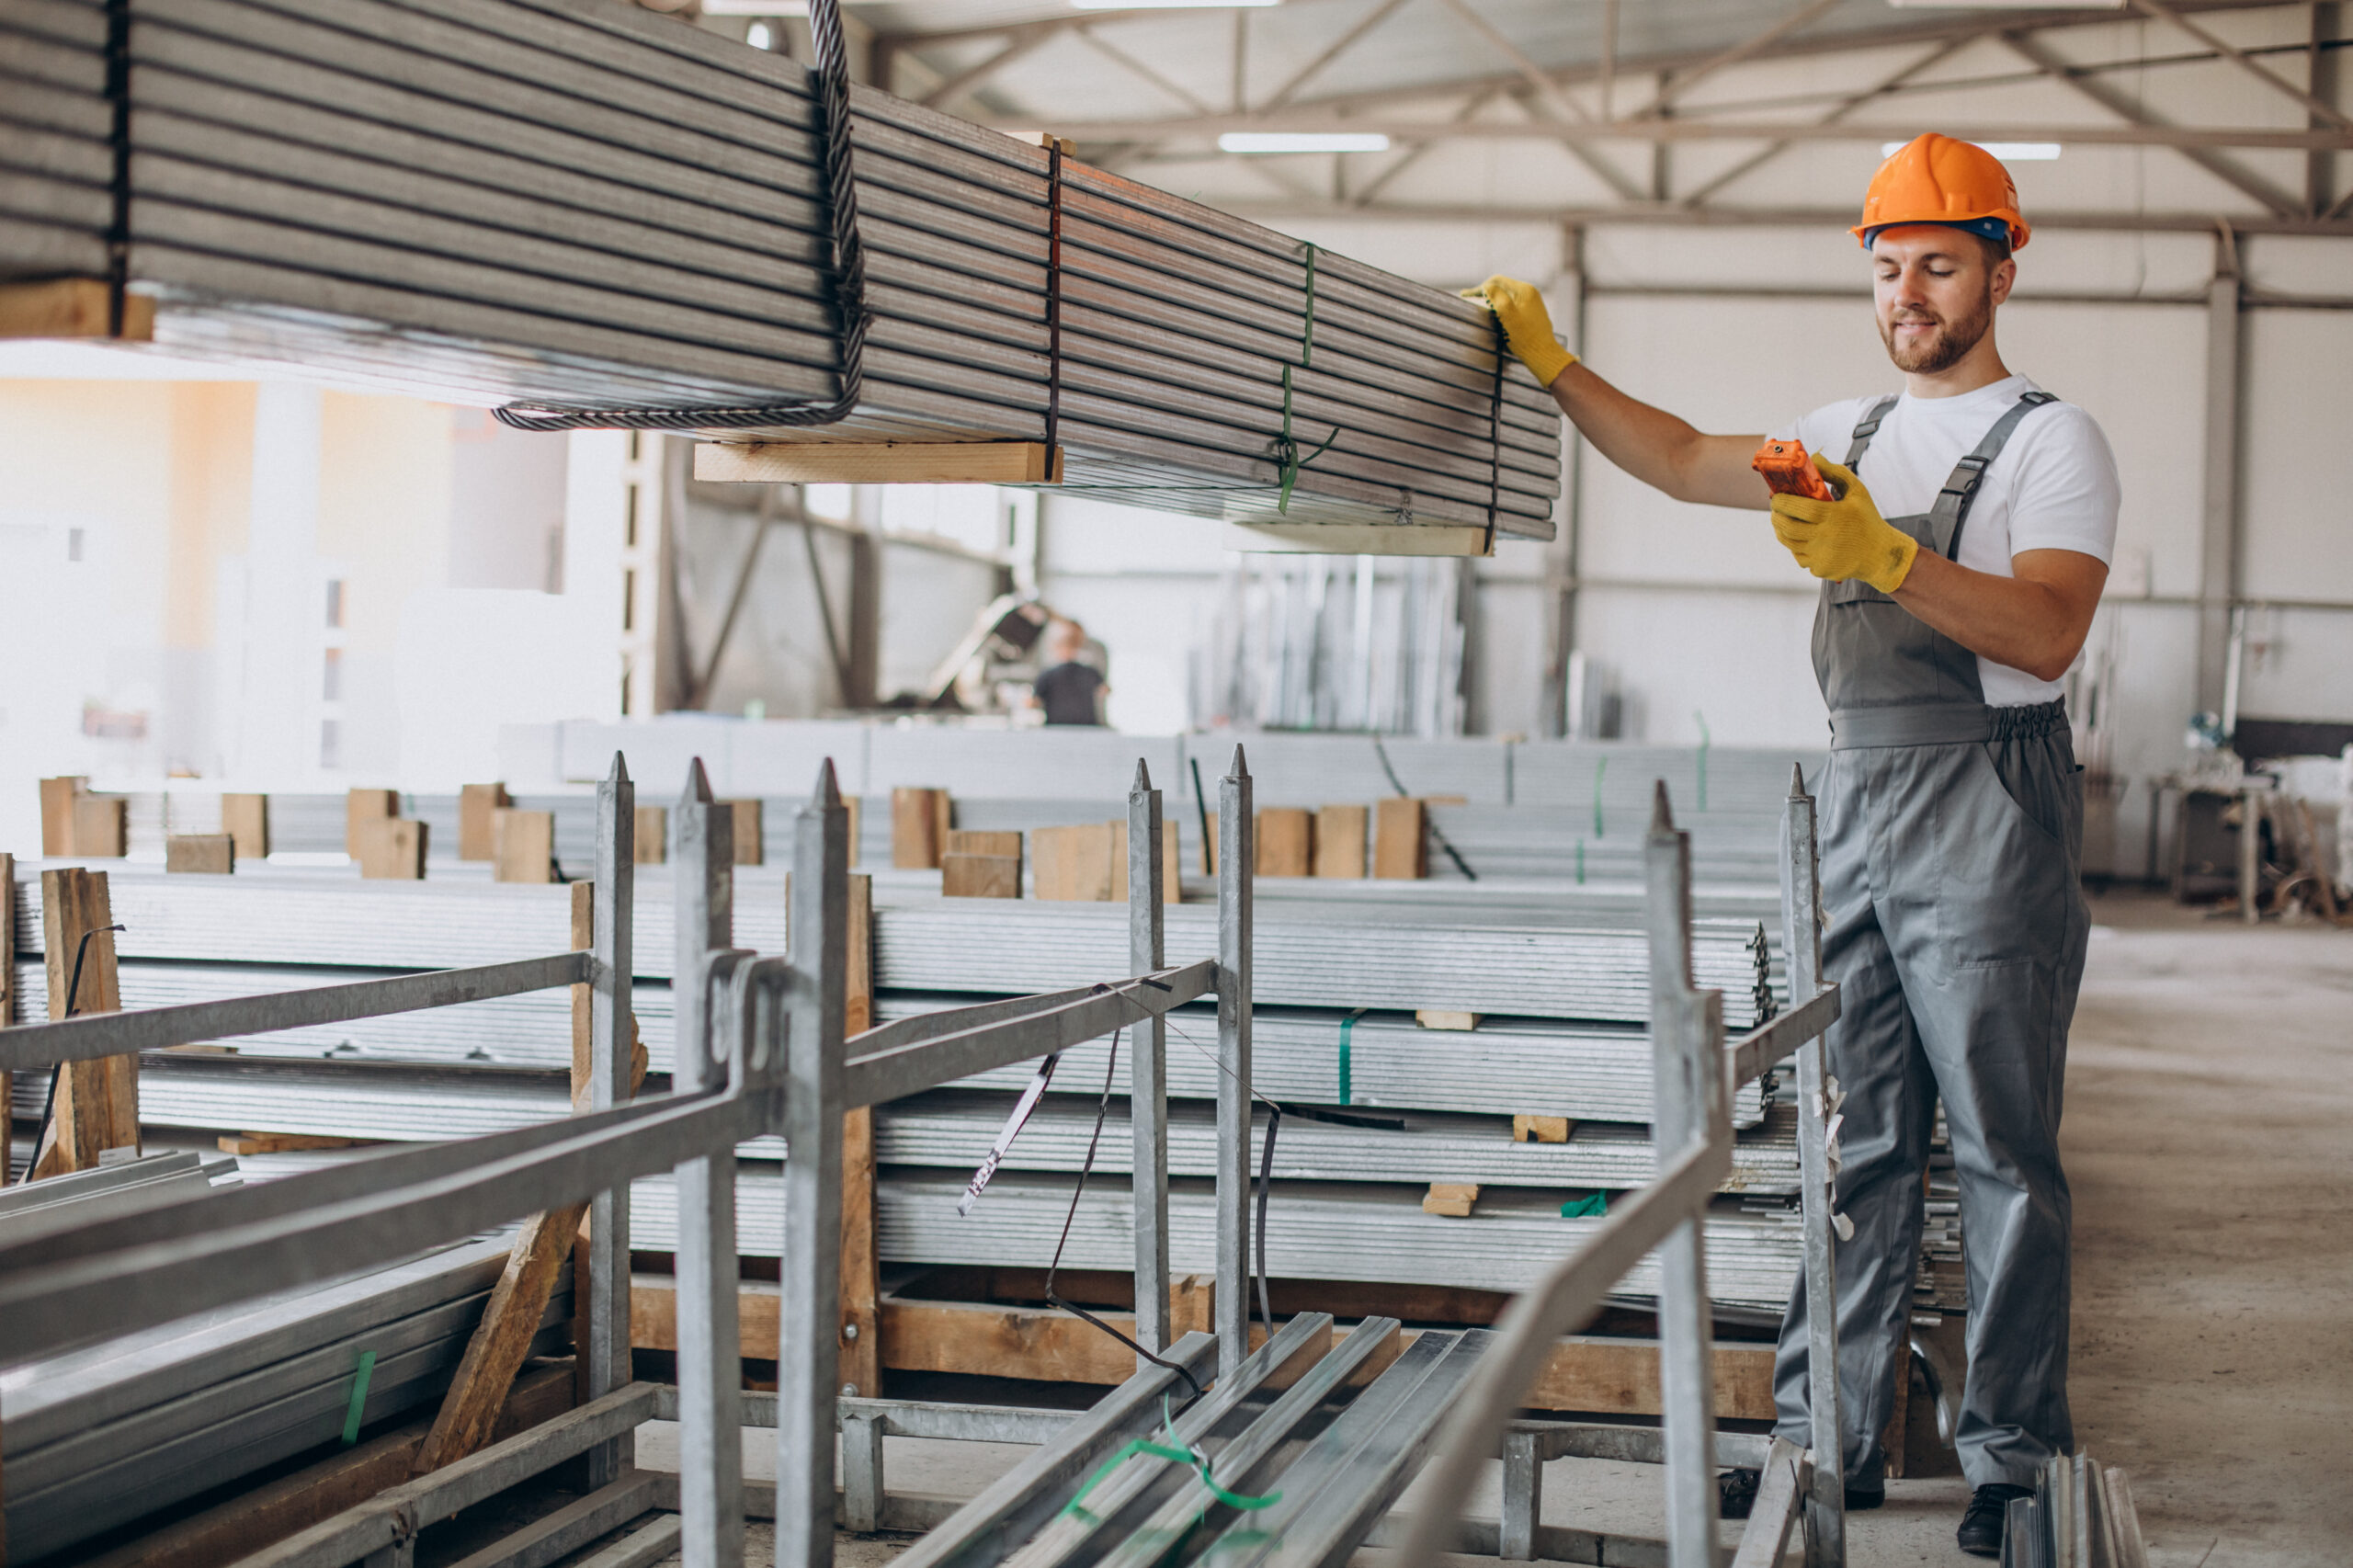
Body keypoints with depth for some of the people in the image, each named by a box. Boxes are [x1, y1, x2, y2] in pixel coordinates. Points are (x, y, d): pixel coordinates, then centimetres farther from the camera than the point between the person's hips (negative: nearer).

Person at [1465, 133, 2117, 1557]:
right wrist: (1554, 367, 21)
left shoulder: (2052, 440, -3)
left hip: (1988, 805, -6)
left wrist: (1886, 556, -29)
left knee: (2003, 1152, -4)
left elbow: (2047, 633, -17)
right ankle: (1835, 1442, 11)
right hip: (1858, 799, 6)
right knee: (1856, 1142, 6)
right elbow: (1687, 460, 28)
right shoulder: (1850, 433, 18)